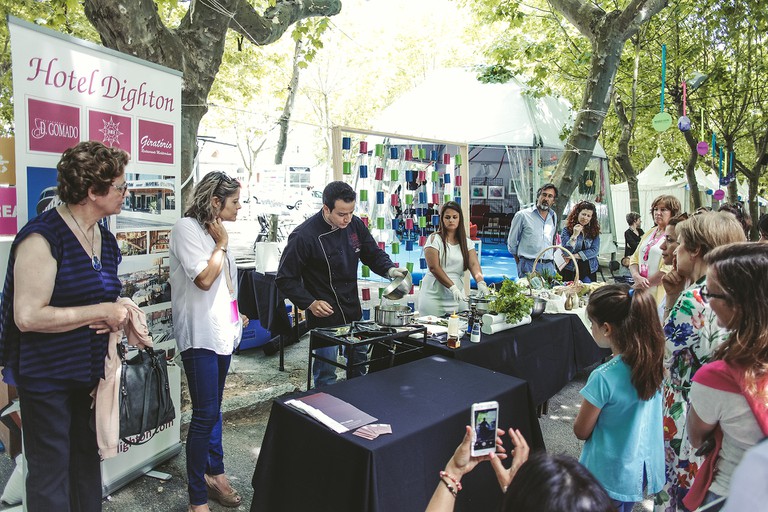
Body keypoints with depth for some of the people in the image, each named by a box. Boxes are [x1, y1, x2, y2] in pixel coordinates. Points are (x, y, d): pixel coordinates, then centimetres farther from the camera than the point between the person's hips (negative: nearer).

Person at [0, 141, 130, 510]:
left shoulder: (106, 240, 6)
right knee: (51, 472, 7)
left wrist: (116, 317, -1)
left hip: (90, 372, 7)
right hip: (47, 376, -7)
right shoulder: (43, 236, -19)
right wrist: (101, 312, -20)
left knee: (87, 463, 18)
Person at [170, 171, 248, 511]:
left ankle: (214, 473, 30)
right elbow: (204, 279, -22)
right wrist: (222, 244, -12)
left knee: (214, 408, 17)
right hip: (199, 333, -8)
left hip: (222, 330, 8)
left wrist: (234, 313, 23)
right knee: (205, 414, -6)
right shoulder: (186, 229, -14)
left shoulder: (213, 229, 11)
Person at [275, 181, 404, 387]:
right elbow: (285, 279, -12)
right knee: (326, 375, 4)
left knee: (359, 364, 21)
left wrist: (389, 270, -10)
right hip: (323, 316, -6)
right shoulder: (304, 236, -19)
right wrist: (310, 303, -21)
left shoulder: (355, 225, -2)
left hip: (353, 311, 6)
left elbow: (374, 254, 11)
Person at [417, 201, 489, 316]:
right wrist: (453, 287, -24)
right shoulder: (434, 239, -4)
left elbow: (474, 264, -4)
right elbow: (434, 268, -14)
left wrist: (480, 282, -24)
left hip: (457, 297, 4)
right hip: (434, 297, -4)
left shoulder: (466, 242, 9)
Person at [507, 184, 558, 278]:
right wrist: (520, 264, 7)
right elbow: (511, 243, 5)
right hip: (529, 265, -4)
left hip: (549, 266, 4)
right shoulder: (522, 215, 0)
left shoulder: (553, 216, 14)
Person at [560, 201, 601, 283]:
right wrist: (574, 235, -20)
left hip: (589, 271, 2)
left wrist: (575, 256, -11)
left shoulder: (594, 231, 7)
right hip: (570, 272, -2)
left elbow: (595, 251, -4)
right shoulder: (567, 230, -1)